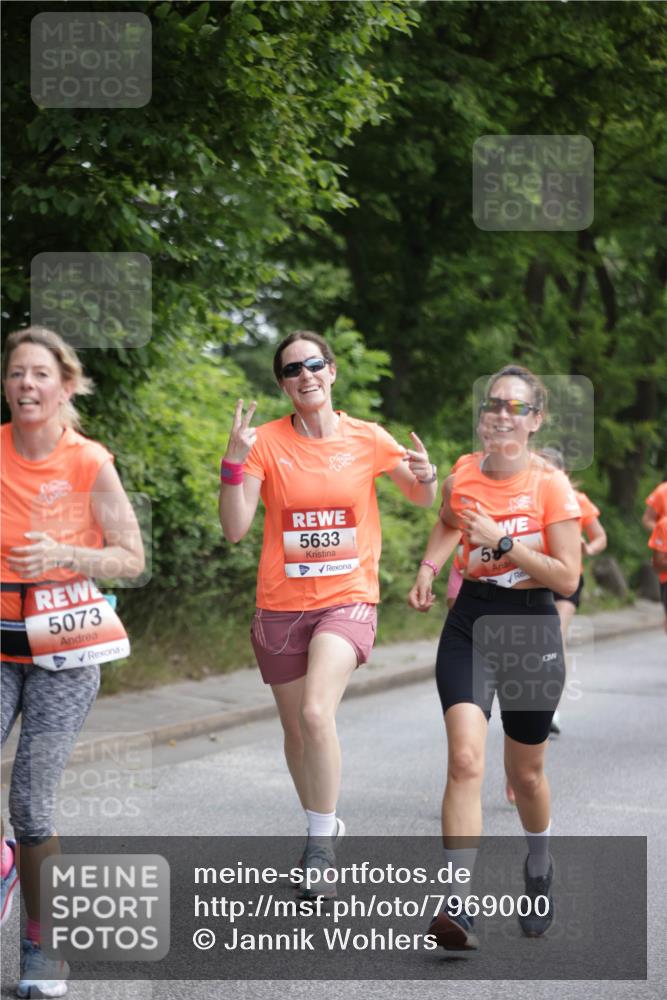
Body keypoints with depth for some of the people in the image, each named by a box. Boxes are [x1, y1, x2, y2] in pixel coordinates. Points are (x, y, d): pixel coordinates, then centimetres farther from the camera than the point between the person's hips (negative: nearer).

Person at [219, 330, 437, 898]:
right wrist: (235, 463, -21)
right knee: (296, 730, 12)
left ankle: (322, 845, -11)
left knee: (316, 713, -24)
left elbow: (422, 500, 14)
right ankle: (323, 827, 36)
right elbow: (235, 529, -9)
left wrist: (426, 476, -10)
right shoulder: (266, 441, -3)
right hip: (282, 604, 2)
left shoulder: (367, 440, -1)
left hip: (348, 598, -2)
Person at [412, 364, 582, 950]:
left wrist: (502, 541, -18)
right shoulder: (464, 478, 2)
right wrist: (432, 566, 13)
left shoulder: (551, 485, -9)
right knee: (466, 760, -19)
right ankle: (457, 907, -25)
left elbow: (568, 577, -13)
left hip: (531, 629, -1)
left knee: (525, 772, 14)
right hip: (470, 624, 2)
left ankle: (540, 871, 45)